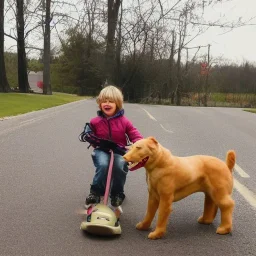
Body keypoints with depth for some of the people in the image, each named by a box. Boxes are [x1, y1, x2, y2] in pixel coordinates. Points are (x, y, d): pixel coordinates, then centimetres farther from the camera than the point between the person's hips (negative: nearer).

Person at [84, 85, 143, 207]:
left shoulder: (124, 121, 1)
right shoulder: (95, 122, 3)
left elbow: (135, 136, -1)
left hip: (119, 151, 0)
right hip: (101, 150, 0)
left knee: (120, 166, -31)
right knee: (103, 165, -34)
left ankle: (117, 193, -2)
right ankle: (96, 192, -10)